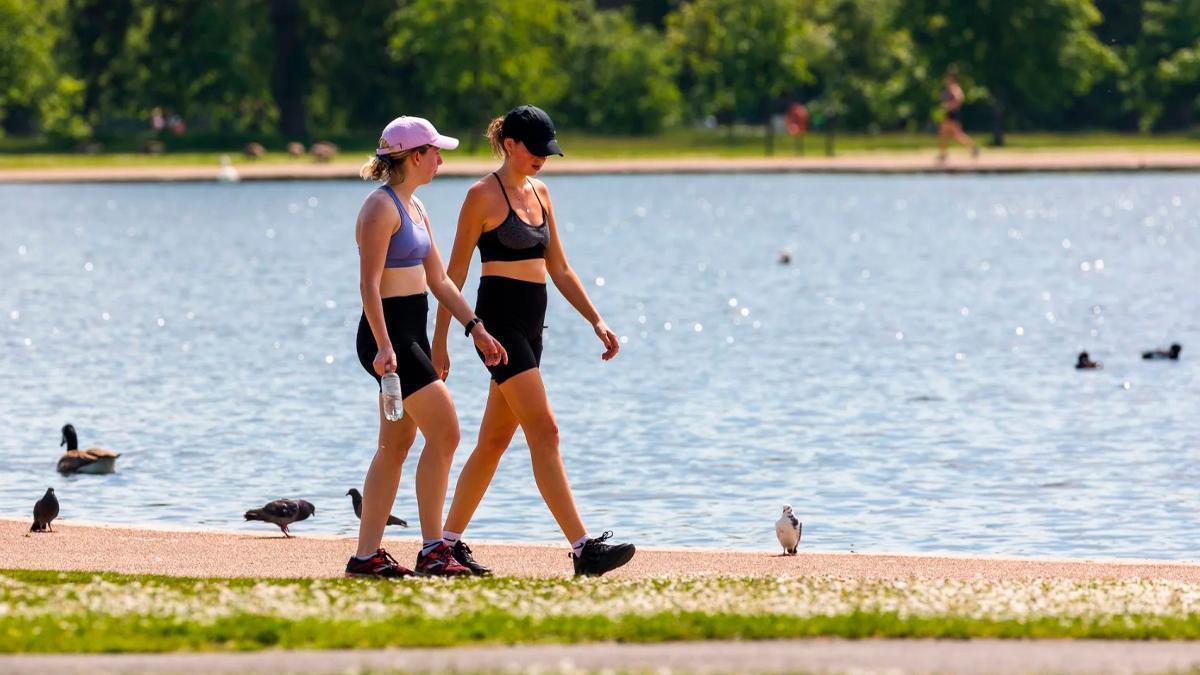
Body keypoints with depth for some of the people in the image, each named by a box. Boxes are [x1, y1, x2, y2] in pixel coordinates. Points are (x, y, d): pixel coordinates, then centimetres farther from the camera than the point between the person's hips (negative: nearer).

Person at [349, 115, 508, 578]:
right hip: (388, 334, -10)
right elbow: (369, 284, -20)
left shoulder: (413, 207, 16)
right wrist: (383, 346, -27)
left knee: (396, 445, 9)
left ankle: (367, 555, 11)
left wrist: (475, 327, 12)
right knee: (444, 433, -12)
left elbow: (438, 280, 19)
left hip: (411, 334, 10)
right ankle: (432, 549, -10)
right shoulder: (382, 207, -13)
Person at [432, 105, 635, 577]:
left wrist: (596, 321, 11)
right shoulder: (484, 195, -7)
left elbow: (558, 268, 19)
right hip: (499, 321, -8)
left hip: (529, 325, 8)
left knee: (495, 440, 11)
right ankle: (583, 548, -19)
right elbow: (455, 273, -6)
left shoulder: (539, 193, 15)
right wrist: (439, 343, -7)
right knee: (544, 432, -14)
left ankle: (449, 541, 19)